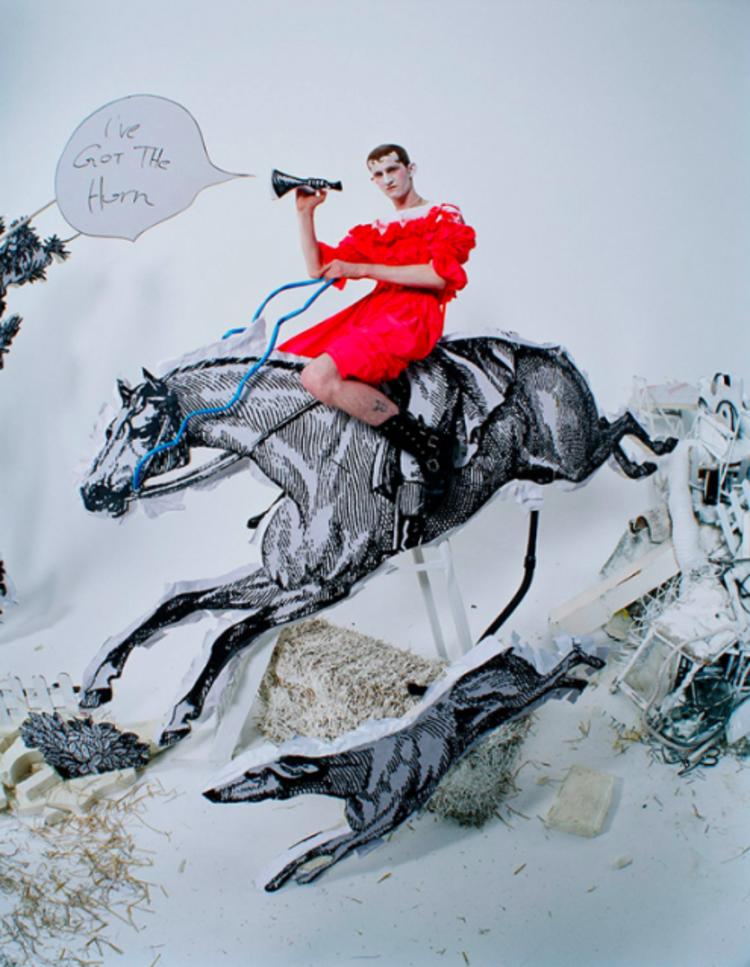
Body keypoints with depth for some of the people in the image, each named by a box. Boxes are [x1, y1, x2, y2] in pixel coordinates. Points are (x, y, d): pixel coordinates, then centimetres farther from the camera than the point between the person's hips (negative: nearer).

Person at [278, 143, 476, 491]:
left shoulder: (445, 216, 11)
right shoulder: (375, 231, 29)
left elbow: (440, 276, -8)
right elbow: (317, 269, 23)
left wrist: (363, 269, -10)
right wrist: (305, 212, 14)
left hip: (412, 313, -8)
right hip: (369, 310, 8)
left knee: (318, 377, -32)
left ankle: (427, 443, -26)